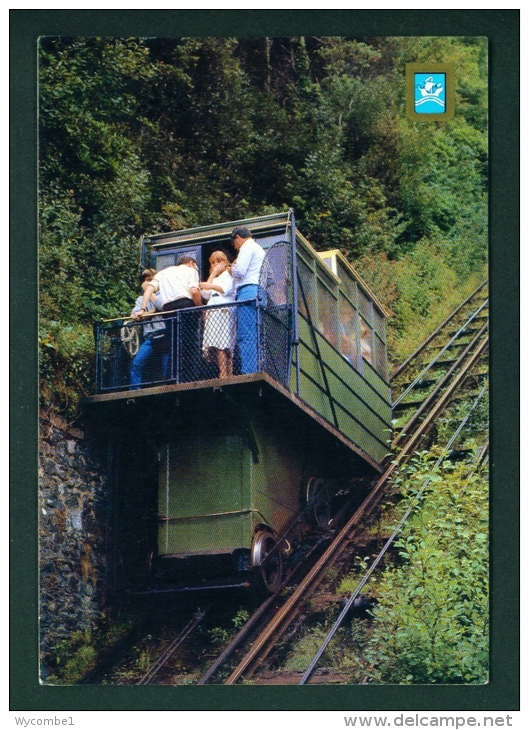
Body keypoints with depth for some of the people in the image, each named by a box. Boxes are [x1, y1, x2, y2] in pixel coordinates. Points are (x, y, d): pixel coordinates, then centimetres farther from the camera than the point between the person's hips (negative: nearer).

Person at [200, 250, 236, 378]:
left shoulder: (229, 275, 13)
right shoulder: (214, 279, 35)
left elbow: (227, 289, -6)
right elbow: (206, 295, 17)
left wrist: (210, 286, -19)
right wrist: (212, 274, 19)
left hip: (224, 311, -7)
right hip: (212, 313, 7)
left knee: (221, 345, -20)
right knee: (215, 347, -7)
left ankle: (224, 375, -28)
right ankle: (228, 376, -14)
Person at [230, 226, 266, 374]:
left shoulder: (247, 247, 1)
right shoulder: (259, 249, 29)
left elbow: (239, 271, -12)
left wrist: (232, 268, 9)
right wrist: (236, 270, 25)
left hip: (248, 292, -9)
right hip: (259, 293, 9)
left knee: (245, 336, -15)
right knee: (254, 336, 5)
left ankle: (248, 372, -24)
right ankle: (256, 371, -1)